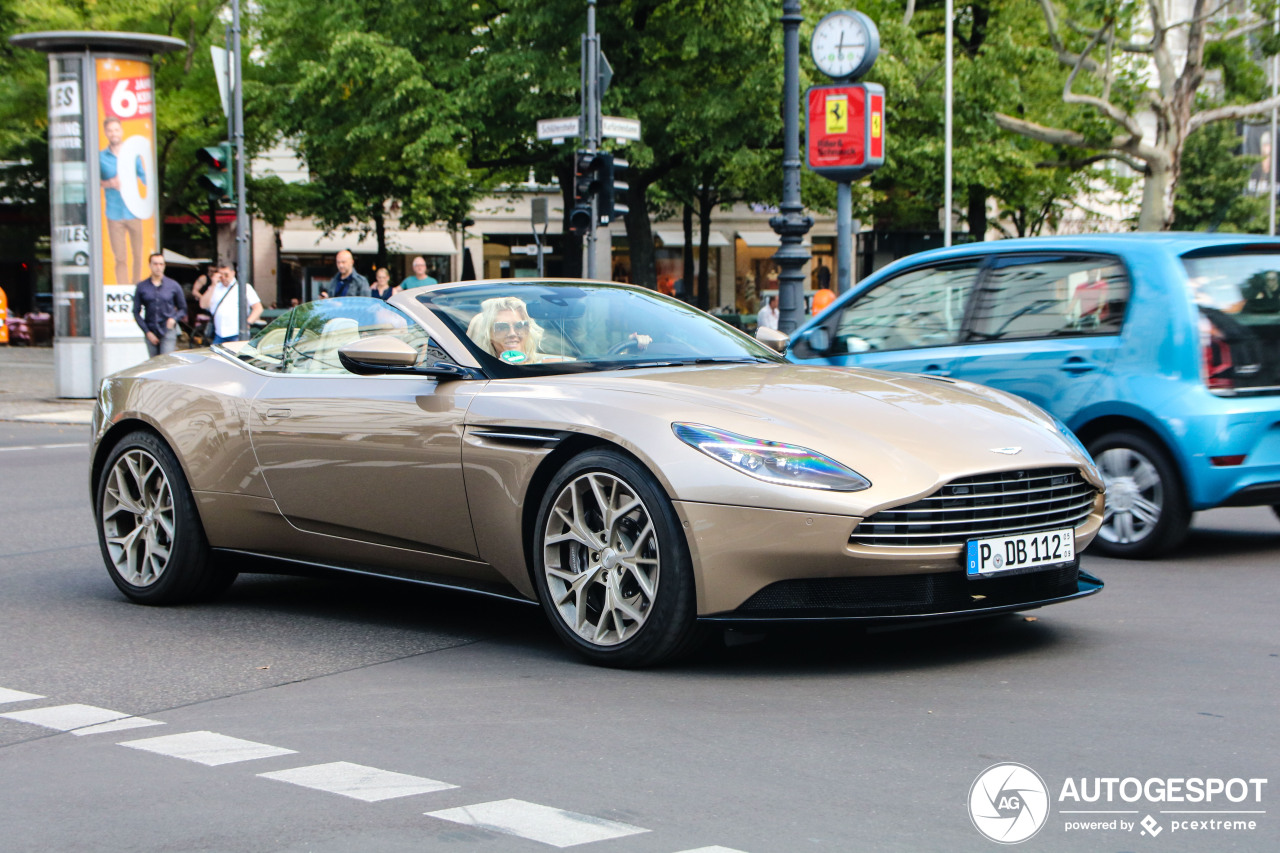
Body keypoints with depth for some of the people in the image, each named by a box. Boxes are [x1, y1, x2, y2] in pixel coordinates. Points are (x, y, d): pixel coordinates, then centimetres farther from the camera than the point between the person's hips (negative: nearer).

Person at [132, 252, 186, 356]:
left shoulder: (174, 286, 5)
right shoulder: (141, 287, 5)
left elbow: (183, 308, 12)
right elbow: (136, 312, 7)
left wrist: (174, 318, -10)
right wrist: (147, 332, -2)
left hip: (168, 332, -2)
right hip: (151, 333, 2)